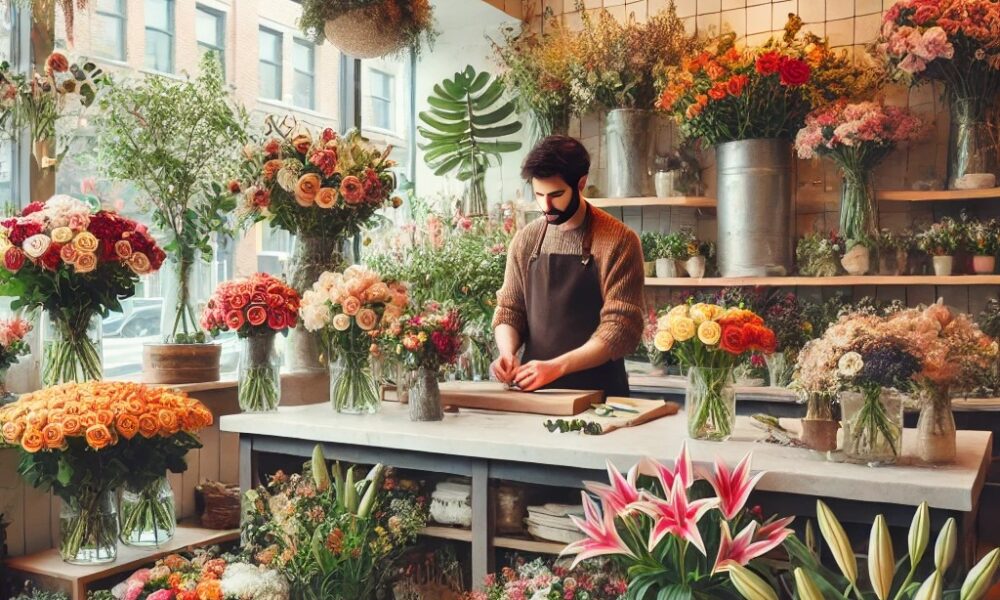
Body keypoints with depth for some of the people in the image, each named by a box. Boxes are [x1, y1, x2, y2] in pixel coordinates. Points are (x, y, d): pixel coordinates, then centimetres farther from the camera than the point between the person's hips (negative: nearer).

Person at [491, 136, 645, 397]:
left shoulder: (619, 242, -7)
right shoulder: (525, 240, 7)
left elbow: (621, 328, -11)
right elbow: (508, 310, 12)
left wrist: (556, 366, -19)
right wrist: (507, 352, -7)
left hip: (597, 392, -3)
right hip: (532, 388, 3)